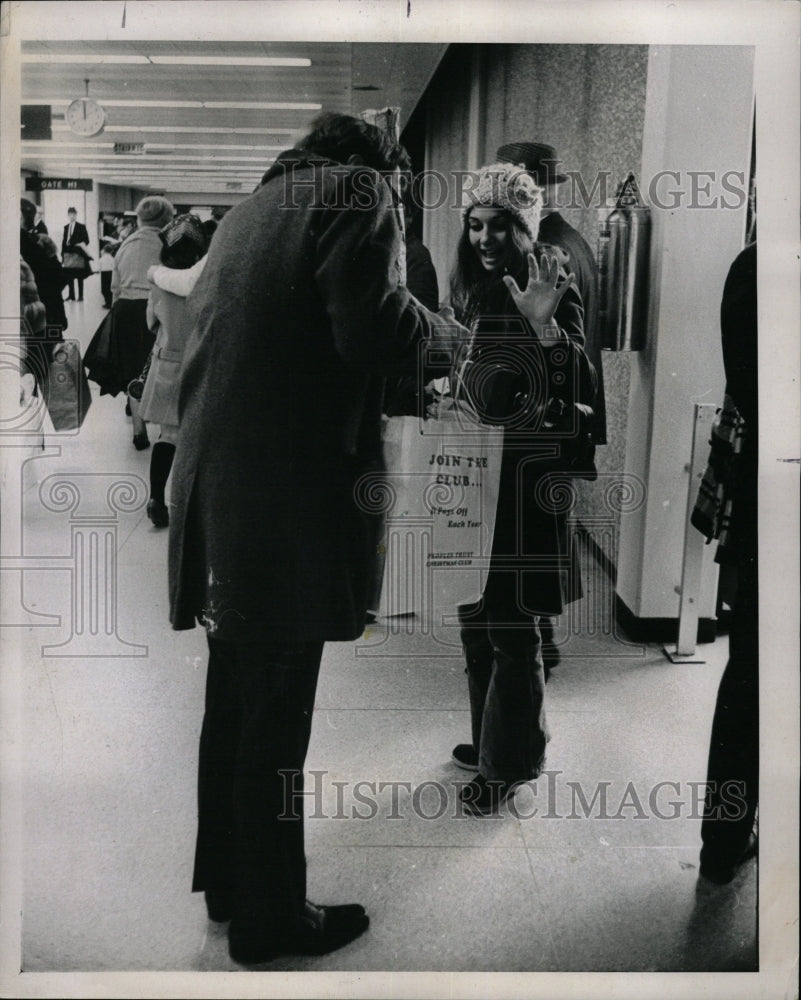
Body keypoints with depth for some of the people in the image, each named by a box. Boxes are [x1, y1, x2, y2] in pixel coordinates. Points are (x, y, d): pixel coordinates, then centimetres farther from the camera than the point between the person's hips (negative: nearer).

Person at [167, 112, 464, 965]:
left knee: (233, 705, 18)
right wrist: (449, 334, 2)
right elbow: (372, 326, -16)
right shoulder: (358, 189, -2)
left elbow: (214, 336, 19)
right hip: (287, 506, -8)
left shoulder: (244, 213, 21)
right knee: (275, 722, 2)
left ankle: (225, 880, 33)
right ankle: (270, 919, 16)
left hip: (218, 495, 8)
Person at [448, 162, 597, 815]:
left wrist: (545, 325, -30)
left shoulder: (555, 292, -10)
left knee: (510, 627, 1)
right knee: (475, 618, 16)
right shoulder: (471, 289, 11)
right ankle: (489, 738, 33)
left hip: (521, 484, -7)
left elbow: (581, 394, -20)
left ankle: (508, 763, 17)